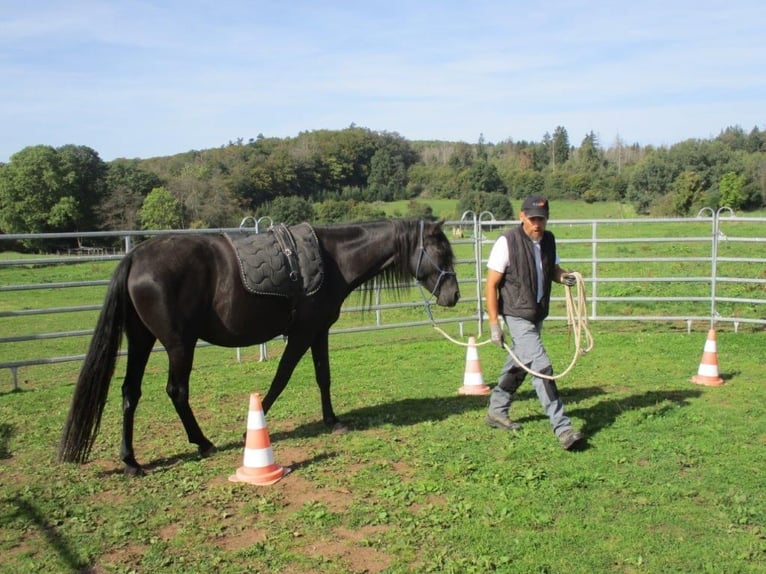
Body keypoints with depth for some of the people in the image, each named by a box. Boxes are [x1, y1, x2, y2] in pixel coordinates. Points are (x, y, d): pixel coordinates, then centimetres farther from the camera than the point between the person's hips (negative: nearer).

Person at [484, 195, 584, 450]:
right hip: (518, 316, -7)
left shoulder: (548, 240, 2)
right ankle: (562, 428, -9)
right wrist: (494, 324, -17)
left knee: (518, 366, 19)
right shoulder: (507, 242, -17)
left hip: (538, 315, 8)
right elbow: (491, 285, -15)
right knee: (542, 368, -12)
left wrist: (563, 276, -7)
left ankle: (496, 411, 37)